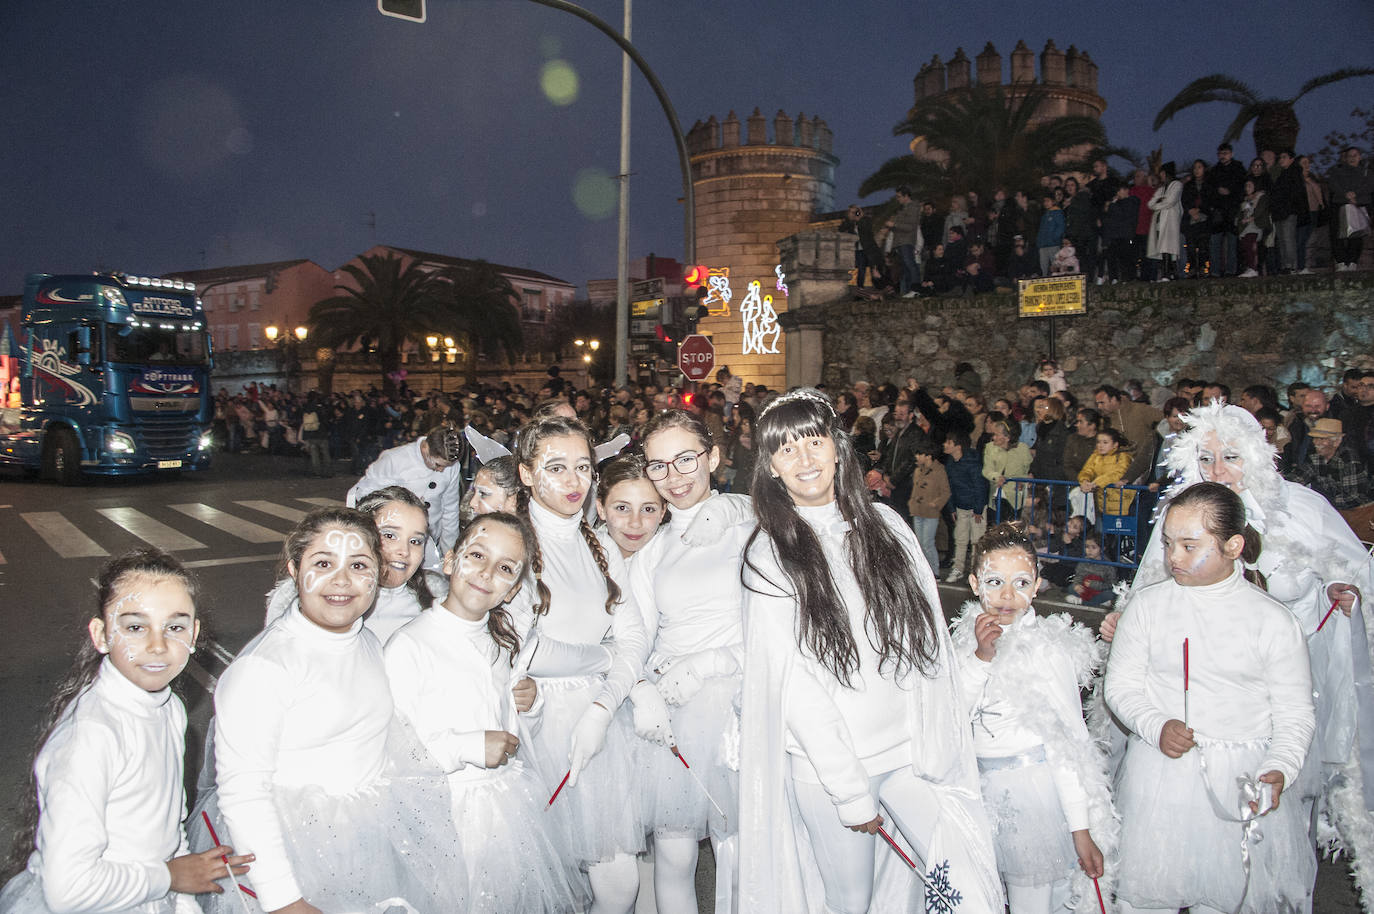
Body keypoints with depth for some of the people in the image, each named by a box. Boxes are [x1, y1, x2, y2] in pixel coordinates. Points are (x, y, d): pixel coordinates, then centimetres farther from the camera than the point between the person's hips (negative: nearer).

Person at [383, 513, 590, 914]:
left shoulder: (502, 640, 9)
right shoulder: (408, 645, -16)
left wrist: (531, 704, -3)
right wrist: (470, 747, -23)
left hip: (515, 798, 6)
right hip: (454, 806, -6)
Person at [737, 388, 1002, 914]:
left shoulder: (885, 525, 5)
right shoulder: (769, 554, -7)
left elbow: (930, 641, 6)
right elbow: (795, 686, -11)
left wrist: (936, 748, 0)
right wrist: (852, 792, -12)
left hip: (910, 751, 3)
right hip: (826, 765, -3)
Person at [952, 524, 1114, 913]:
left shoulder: (1049, 649, -14)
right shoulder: (968, 634, 0)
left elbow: (1068, 744, -11)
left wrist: (1082, 829, -10)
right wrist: (980, 656, -19)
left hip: (1035, 789, -5)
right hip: (982, 789, 5)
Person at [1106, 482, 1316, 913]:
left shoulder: (1273, 620, -2)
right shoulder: (1147, 605, 0)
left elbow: (1295, 712, 0)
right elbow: (1121, 686, 3)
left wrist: (1279, 770, -16)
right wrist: (1157, 726, -15)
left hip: (1243, 782, -1)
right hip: (1159, 775, 1)